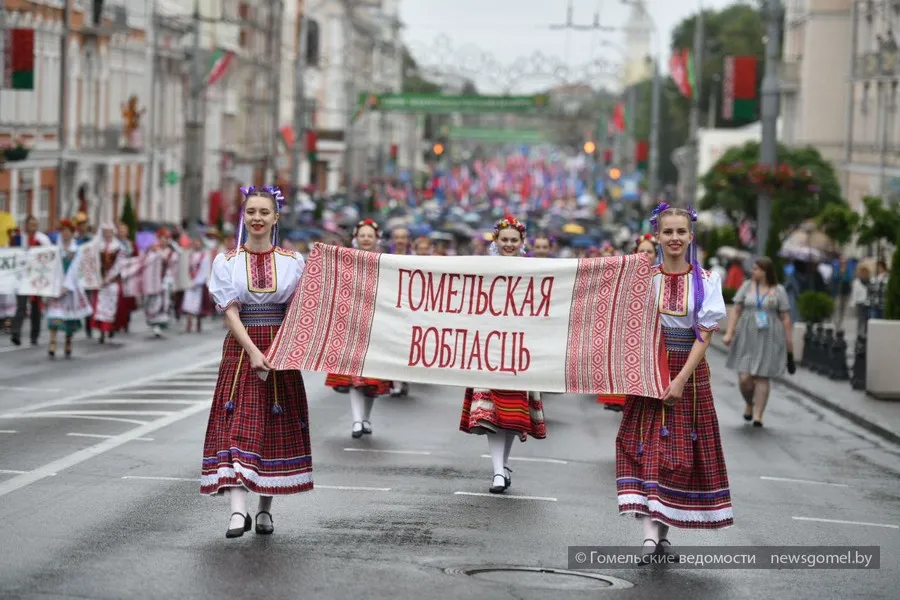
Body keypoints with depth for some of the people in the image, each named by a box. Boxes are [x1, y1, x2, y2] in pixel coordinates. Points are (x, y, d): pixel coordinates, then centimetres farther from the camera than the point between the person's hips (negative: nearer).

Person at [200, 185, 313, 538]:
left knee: (277, 428, 3)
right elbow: (230, 313, -6)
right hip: (241, 350, -1)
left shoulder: (292, 263, 7)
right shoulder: (228, 263, 3)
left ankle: (265, 508, 16)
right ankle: (238, 510, -21)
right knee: (238, 426, -12)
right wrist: (253, 352, -19)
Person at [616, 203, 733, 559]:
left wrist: (681, 379, -14)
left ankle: (663, 534, 14)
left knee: (680, 453, 4)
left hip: (689, 373, 0)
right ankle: (650, 535, -13)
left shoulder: (705, 282, -1)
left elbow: (704, 335, -6)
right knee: (647, 448, -8)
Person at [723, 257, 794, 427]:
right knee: (745, 378, -5)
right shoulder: (747, 286, 7)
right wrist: (729, 333, -5)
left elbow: (785, 319, 2)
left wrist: (789, 347, 0)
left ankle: (758, 416, 4)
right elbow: (736, 311, 7)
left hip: (769, 340, -2)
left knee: (762, 377, -2)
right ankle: (749, 404, 24)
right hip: (747, 337, 2)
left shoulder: (779, 291, 1)